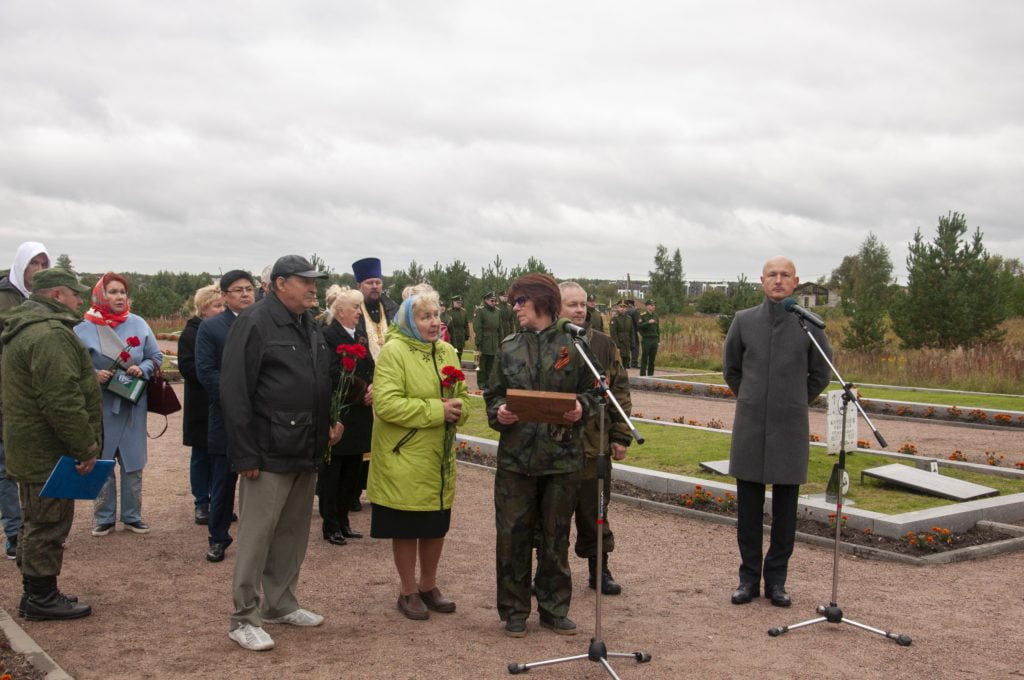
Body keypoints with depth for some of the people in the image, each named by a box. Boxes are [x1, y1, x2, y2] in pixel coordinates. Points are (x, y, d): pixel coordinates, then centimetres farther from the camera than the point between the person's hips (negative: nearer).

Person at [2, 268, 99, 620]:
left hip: (31, 448, 11)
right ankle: (42, 599, 9)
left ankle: (35, 593, 28)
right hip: (50, 451, -11)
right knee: (48, 527, 0)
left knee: (37, 524, 18)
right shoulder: (50, 335, -20)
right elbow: (62, 402, -26)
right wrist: (86, 446, -19)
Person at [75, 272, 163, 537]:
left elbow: (156, 357, 7)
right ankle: (104, 517, 19)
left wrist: (142, 369, -11)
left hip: (133, 404, 2)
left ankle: (132, 515, 21)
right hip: (99, 406, -2)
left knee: (133, 461, 9)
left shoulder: (138, 324, 1)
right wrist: (93, 375, -19)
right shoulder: (83, 329, -6)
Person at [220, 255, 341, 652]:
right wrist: (245, 455, -19)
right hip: (270, 454, -8)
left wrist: (329, 422, 9)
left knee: (293, 533, 15)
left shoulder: (310, 325, 14)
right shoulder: (255, 323, -12)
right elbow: (234, 392, -17)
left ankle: (280, 604, 28)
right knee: (256, 535, -1)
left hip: (307, 454, 8)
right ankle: (244, 619, 9)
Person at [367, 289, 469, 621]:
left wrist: (458, 407, -8)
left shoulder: (447, 352, 8)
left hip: (439, 458, 6)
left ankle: (428, 586, 31)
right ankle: (409, 592, 21)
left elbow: (461, 394, 17)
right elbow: (385, 404, -22)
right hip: (404, 458, -6)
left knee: (436, 526, 14)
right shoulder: (393, 351, -14)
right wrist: (436, 410, -22)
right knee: (406, 528, 5)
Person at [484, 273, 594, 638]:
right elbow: (493, 395, 12)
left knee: (556, 535, 10)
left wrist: (581, 408, -14)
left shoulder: (573, 346, 0)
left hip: (562, 455, -1)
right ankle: (514, 611, 18)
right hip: (516, 455, 2)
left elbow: (590, 391, 6)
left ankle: (554, 608, 24)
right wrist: (498, 413, -9)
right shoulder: (508, 348, 7)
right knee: (512, 534, 4)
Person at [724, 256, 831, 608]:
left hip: (790, 427, -1)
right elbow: (731, 368, 16)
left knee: (785, 508, 6)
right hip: (750, 426, 1)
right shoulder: (744, 321, 3)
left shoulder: (809, 324, -3)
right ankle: (749, 576, 17)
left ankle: (776, 578, 17)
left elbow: (821, 375, 9)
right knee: (748, 506, 6)